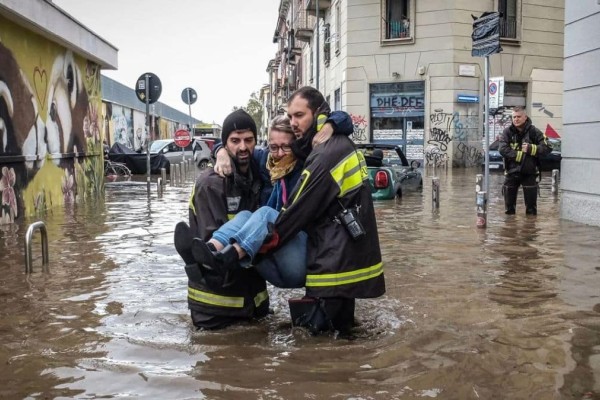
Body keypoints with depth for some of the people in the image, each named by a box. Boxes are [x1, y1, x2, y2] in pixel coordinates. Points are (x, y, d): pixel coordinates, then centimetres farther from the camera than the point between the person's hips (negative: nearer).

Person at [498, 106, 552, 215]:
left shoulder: (534, 132, -3)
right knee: (509, 207, 10)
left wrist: (530, 149, -21)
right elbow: (502, 149, -14)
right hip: (511, 172, 1)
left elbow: (547, 148, -10)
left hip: (530, 173, -1)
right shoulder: (507, 132, 0)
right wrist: (520, 155, -19)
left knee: (531, 208, 5)